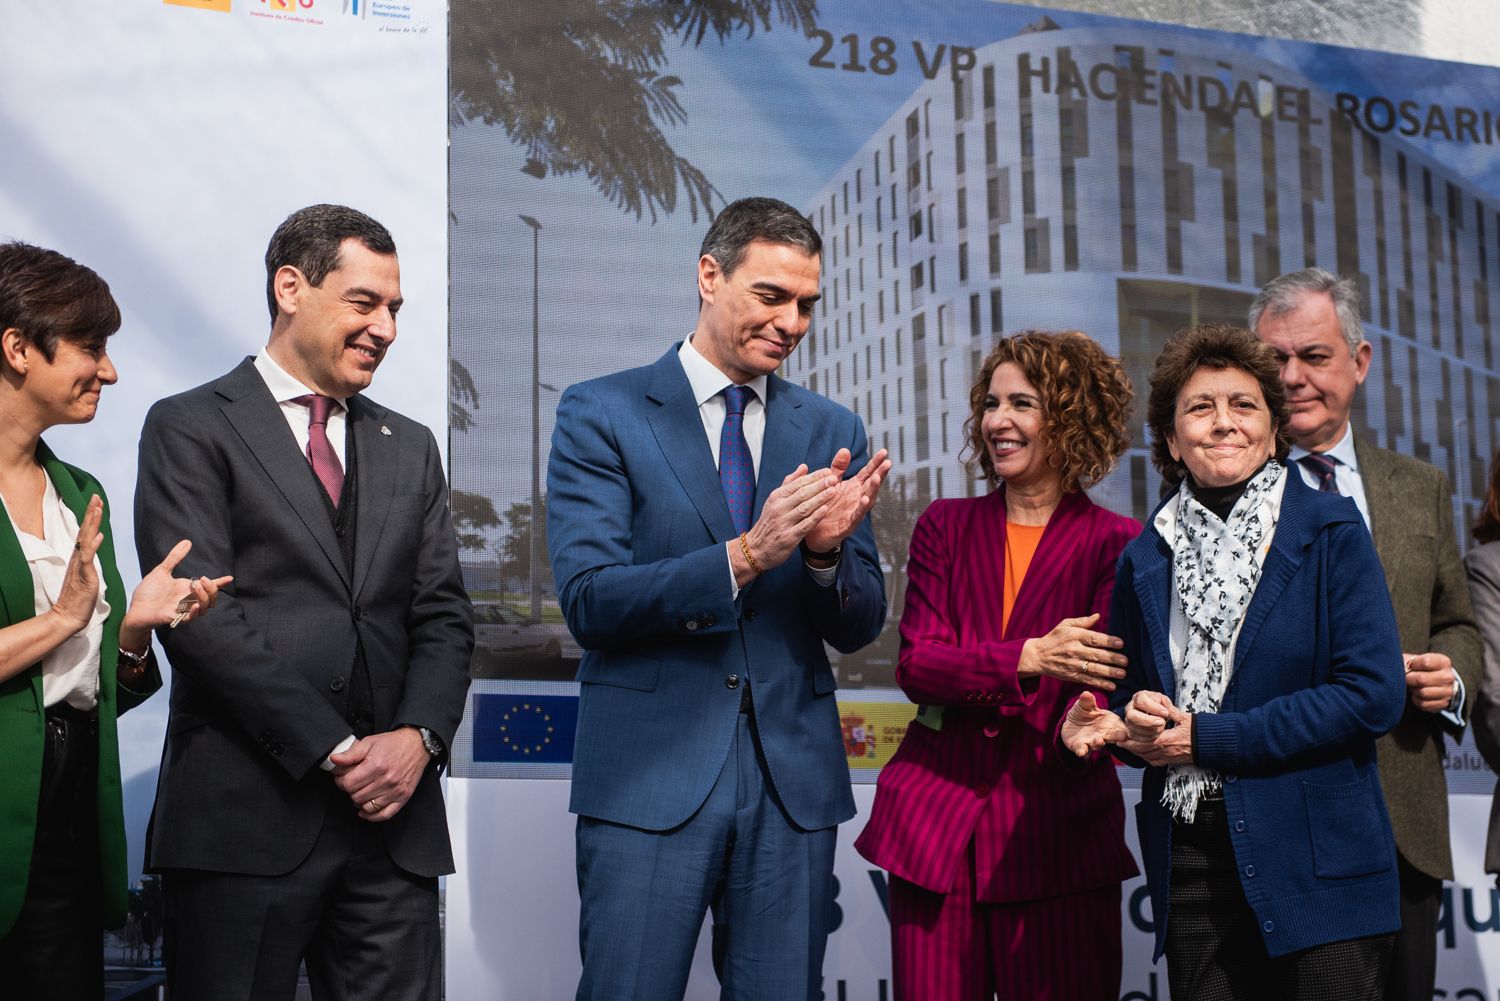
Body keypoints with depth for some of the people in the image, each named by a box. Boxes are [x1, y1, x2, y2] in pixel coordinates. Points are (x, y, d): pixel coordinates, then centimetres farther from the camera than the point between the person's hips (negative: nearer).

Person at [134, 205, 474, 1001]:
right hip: (245, 817, -4)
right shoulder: (190, 428, 1)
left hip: (392, 816, 5)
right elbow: (202, 616, -9)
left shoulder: (410, 448, 19)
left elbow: (443, 618, 13)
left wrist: (417, 737, -6)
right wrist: (336, 749, -12)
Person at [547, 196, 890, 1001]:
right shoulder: (601, 414, -1)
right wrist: (746, 555, -22)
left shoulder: (833, 433, 10)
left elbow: (859, 628, 8)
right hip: (650, 778, -3)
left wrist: (828, 550, -14)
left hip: (794, 781, 3)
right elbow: (588, 601, -11)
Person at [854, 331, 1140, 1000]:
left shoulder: (1114, 542, 1)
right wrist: (1030, 658, -19)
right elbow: (915, 663, -2)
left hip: (1056, 827, -2)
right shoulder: (946, 526, 10)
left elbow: (1105, 679, -8)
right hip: (936, 820, 2)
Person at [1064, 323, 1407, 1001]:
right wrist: (1129, 724, -8)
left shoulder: (1331, 533, -2)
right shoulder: (1145, 559, 10)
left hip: (1318, 865, -3)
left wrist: (1207, 737, -11)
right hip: (1189, 863, 3)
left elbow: (1373, 694, -11)